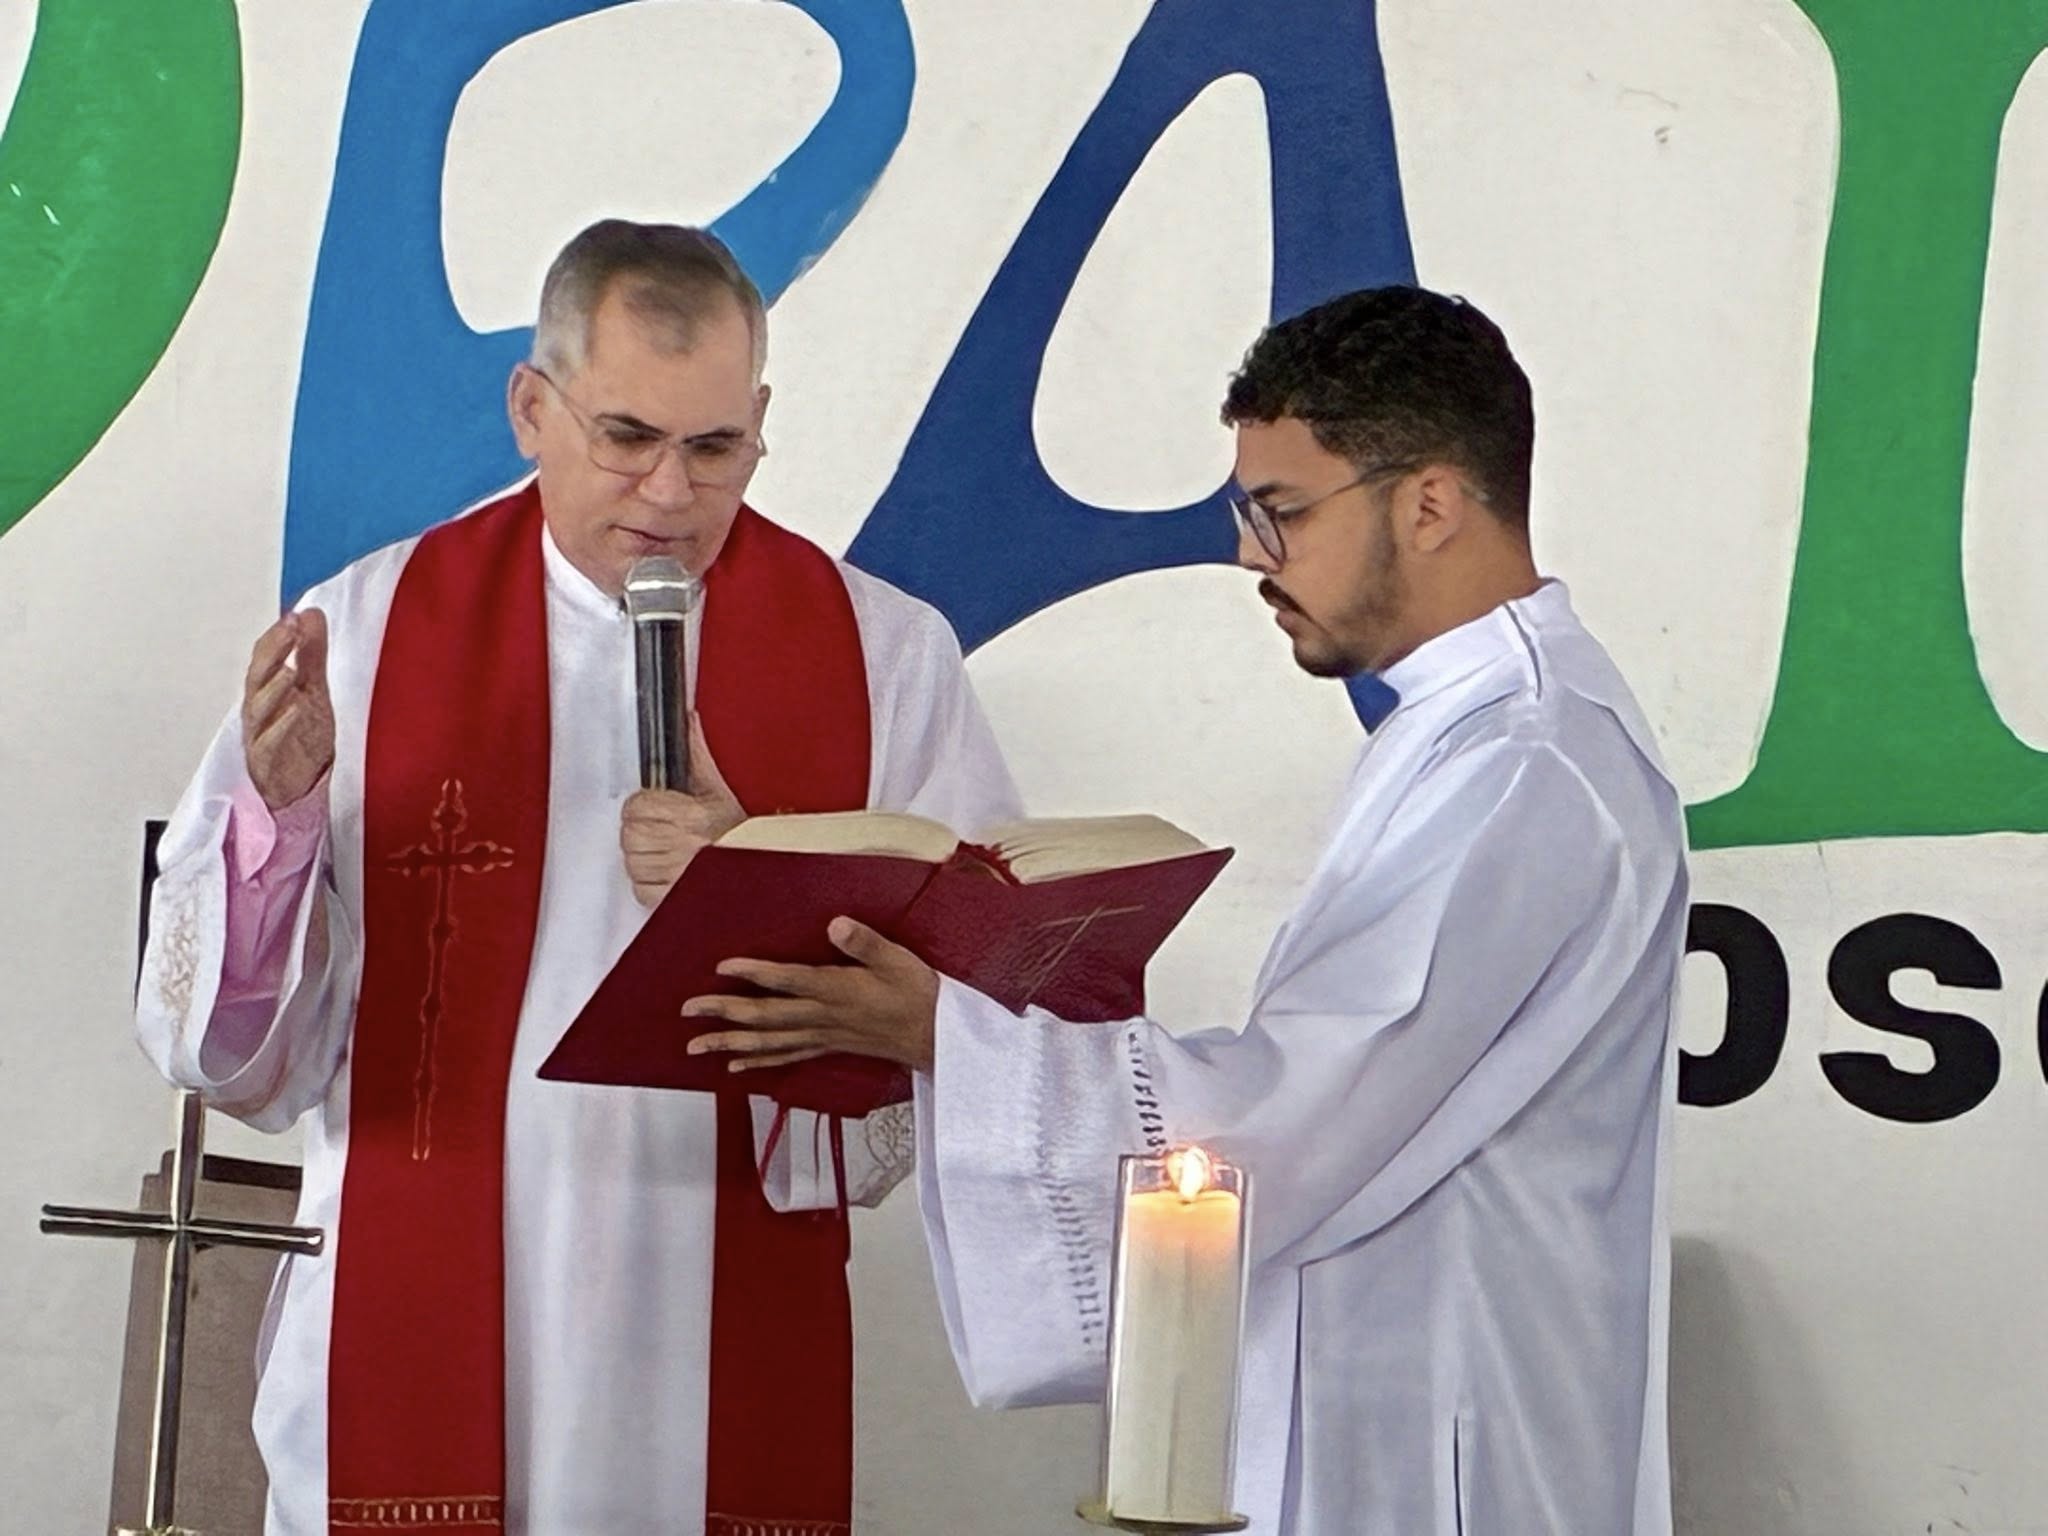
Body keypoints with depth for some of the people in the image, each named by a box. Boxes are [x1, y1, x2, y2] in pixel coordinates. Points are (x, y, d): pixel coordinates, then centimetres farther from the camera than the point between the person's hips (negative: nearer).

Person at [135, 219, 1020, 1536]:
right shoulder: (368, 627, 0)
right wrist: (279, 816, -20)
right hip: (415, 1354, 0)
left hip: (729, 1365, 0)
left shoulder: (884, 658, 0)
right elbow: (236, 1048, -3)